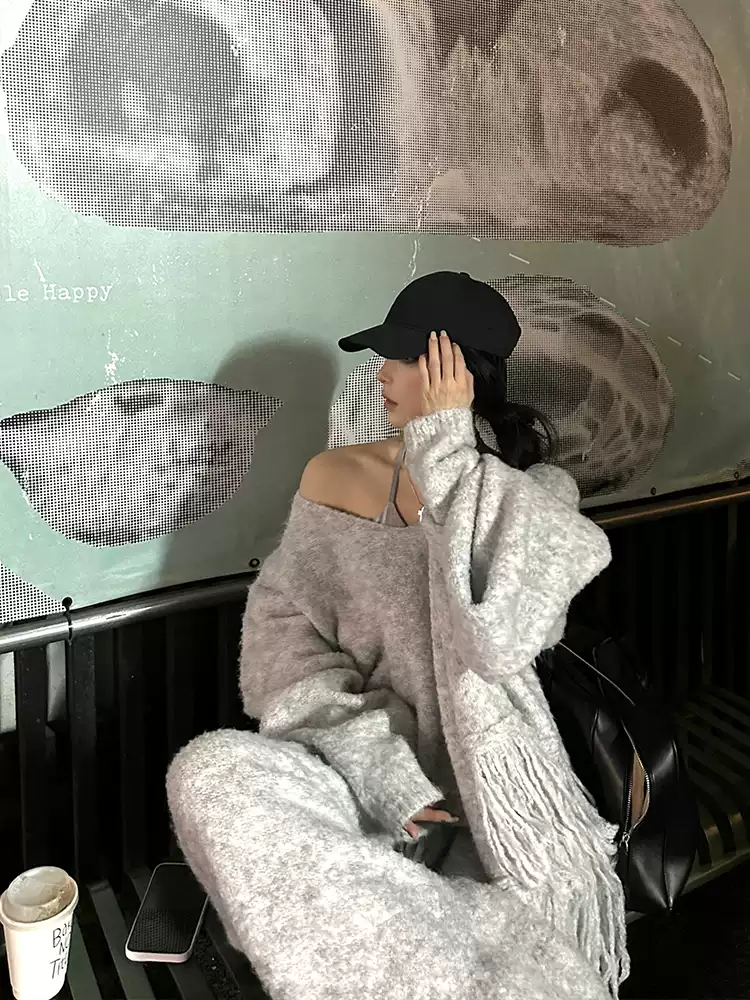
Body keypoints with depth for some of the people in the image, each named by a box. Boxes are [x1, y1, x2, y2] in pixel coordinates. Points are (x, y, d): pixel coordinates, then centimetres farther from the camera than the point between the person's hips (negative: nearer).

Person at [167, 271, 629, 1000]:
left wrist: (448, 454, -20)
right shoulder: (337, 477, 1)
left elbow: (496, 637, -24)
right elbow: (283, 628, -3)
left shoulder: (536, 495, -6)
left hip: (494, 787, -2)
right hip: (366, 765, 3)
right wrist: (370, 759, -16)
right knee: (207, 772, -26)